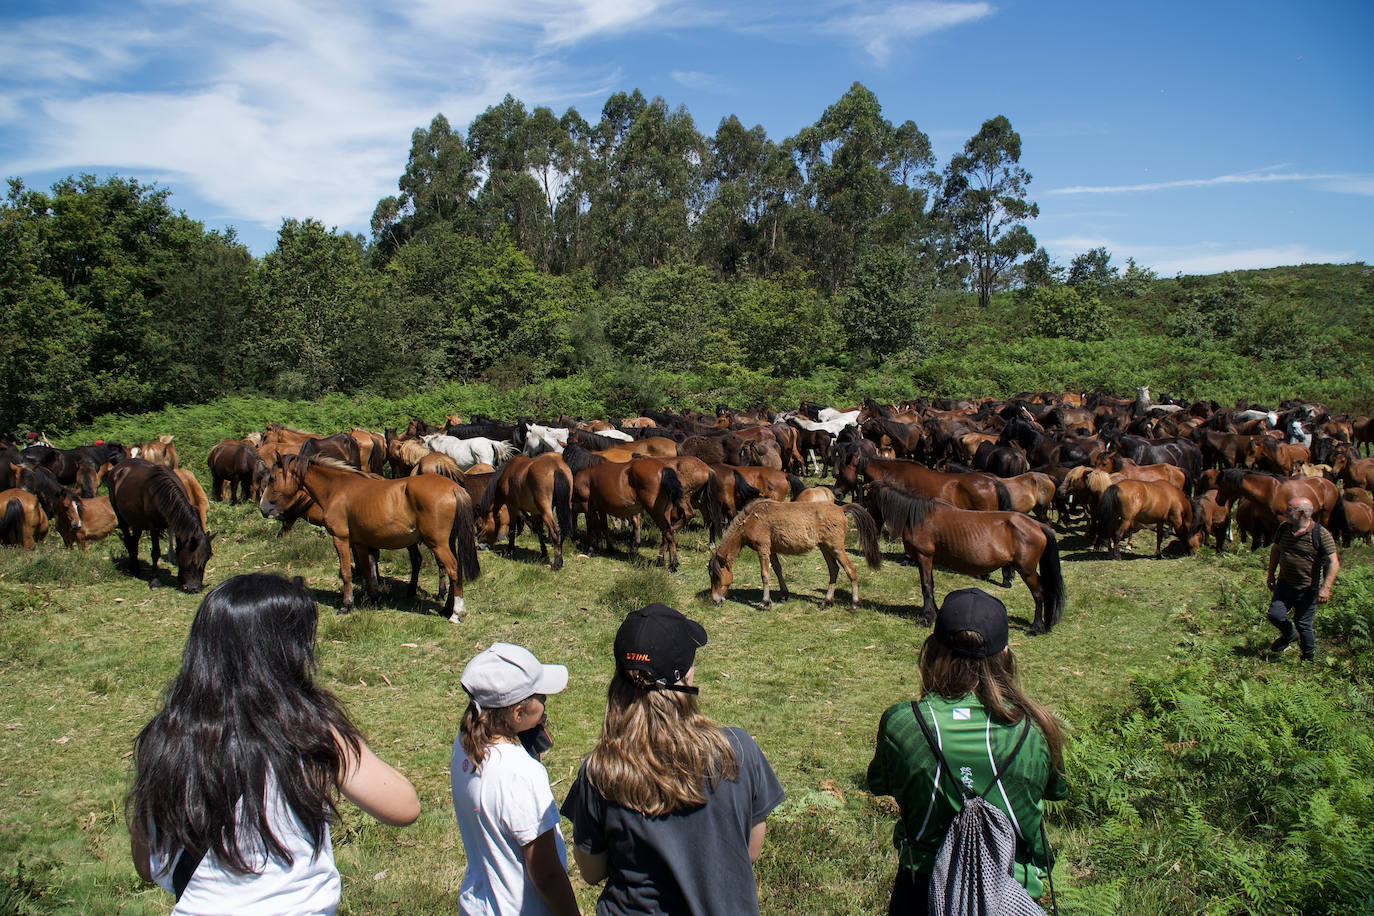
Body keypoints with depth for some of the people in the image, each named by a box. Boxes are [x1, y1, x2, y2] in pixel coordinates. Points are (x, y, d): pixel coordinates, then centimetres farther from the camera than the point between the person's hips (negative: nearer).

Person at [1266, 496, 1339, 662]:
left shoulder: (1321, 534, -15)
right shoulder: (1284, 528, 1)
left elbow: (1334, 563, -16)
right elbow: (1275, 550, 18)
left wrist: (1325, 588, -24)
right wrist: (1271, 573, 18)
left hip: (1308, 589, -5)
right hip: (1284, 584, 5)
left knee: (1303, 624, 1)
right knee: (1275, 615, -5)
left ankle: (1309, 657, 26)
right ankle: (1289, 636, 28)